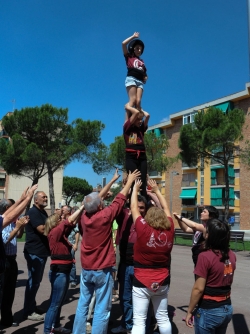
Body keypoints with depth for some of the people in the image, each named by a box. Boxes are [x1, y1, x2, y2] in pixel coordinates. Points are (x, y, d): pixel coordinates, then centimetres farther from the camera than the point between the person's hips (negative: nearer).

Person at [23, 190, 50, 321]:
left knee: (37, 280, 16)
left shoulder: (43, 212, 15)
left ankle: (32, 306, 28)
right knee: (33, 281, -3)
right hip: (34, 252, -9)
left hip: (42, 251, 10)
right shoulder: (33, 212, -15)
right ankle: (28, 311, 6)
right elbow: (42, 229, -24)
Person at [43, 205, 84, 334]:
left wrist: (82, 210, -2)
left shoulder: (61, 234, 10)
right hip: (58, 272, -9)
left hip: (64, 271, 9)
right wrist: (82, 207, -16)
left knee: (59, 302, 19)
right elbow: (69, 221, -19)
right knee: (55, 303, -1)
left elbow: (73, 223, 8)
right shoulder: (54, 232, -13)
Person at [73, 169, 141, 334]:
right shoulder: (104, 216, -19)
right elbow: (120, 199, -8)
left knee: (83, 305, 16)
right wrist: (130, 181, 7)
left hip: (86, 269, 6)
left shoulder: (84, 216, -4)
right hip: (103, 270, -6)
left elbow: (96, 198, 9)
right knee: (102, 310, 3)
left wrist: (113, 180, 18)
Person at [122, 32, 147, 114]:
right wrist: (133, 36, 14)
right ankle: (127, 121, -28)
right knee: (133, 100, -21)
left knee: (138, 101, -13)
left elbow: (144, 73, 35)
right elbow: (123, 44, 6)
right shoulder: (129, 56, 17)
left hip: (140, 81, 4)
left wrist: (145, 78, 11)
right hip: (131, 78, -4)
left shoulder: (141, 61, 29)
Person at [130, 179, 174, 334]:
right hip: (162, 282, 4)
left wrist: (135, 189, 9)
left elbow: (134, 208, -5)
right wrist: (157, 190, 19)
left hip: (142, 282, -4)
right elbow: (166, 209, 8)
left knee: (139, 321, 3)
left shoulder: (143, 230, -17)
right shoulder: (169, 231, -7)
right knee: (163, 318, 18)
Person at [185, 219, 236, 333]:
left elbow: (198, 289, -20)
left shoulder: (205, 256, -22)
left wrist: (189, 311, -8)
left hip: (209, 311, -6)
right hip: (227, 308, 6)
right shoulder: (231, 255, -3)